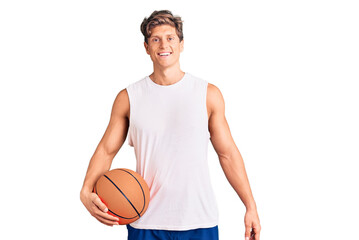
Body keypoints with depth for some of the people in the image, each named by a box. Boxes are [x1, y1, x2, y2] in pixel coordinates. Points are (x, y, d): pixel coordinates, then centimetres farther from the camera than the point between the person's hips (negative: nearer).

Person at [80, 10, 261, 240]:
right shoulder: (128, 98, 2)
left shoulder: (208, 94, 1)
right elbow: (106, 150, 6)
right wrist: (87, 191, -12)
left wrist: (250, 207, 3)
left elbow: (228, 153, 4)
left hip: (200, 221, 0)